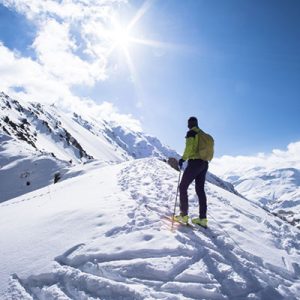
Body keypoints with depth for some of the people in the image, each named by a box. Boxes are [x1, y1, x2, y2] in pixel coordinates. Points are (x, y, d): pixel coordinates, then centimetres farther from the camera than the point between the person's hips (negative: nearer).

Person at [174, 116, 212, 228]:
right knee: (200, 190, 9)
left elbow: (189, 148, -17)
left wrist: (183, 159, -7)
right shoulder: (204, 135, 18)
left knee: (183, 187, 1)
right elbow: (206, 150, 13)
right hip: (204, 164, 8)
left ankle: (184, 215, -4)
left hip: (195, 162, -8)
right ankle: (203, 218, 6)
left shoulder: (191, 132, -4)